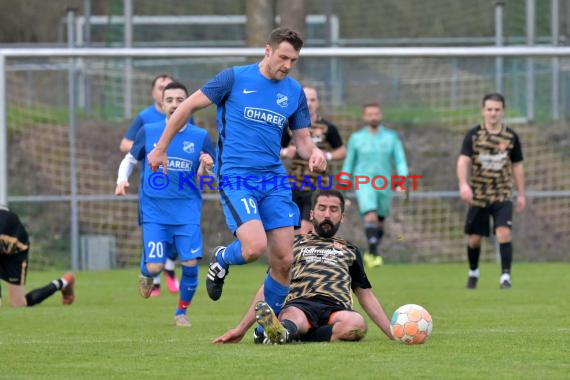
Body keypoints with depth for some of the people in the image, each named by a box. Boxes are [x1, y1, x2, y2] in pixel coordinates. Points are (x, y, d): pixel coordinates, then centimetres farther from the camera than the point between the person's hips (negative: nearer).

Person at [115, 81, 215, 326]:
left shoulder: (200, 137, 2)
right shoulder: (148, 132, 3)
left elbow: (205, 177, 7)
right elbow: (130, 159, 15)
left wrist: (205, 167, -16)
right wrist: (122, 180, -3)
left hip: (187, 211, 0)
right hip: (154, 211, 0)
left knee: (190, 263, -11)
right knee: (155, 266, -11)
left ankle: (182, 312, 12)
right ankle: (146, 274, 28)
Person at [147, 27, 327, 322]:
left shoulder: (294, 92, 11)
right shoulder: (235, 78, -3)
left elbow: (302, 139, 18)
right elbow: (188, 106, 3)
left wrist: (314, 153, -7)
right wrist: (161, 148, 5)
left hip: (274, 180, 5)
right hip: (235, 178, -5)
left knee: (284, 261, -2)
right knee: (255, 246, -24)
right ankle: (221, 260, 11)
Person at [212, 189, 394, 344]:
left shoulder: (350, 251, 33)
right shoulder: (293, 243, 28)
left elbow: (366, 296, 31)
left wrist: (392, 333, 18)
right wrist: (241, 329, 13)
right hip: (299, 304, 0)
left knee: (357, 323, -40)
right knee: (294, 317, -41)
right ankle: (284, 331, -76)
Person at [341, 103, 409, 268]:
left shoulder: (391, 137, 7)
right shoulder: (356, 138, 5)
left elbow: (400, 161, 3)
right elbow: (349, 163, 10)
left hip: (384, 186, 3)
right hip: (364, 184, -3)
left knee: (380, 222, 10)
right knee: (371, 216, -22)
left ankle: (370, 254, 29)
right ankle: (374, 253, -27)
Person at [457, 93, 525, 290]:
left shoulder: (511, 137, 2)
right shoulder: (473, 135, -3)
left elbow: (517, 166, 11)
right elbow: (463, 160, -13)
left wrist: (521, 194, 11)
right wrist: (463, 184, -29)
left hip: (502, 195, 0)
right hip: (478, 195, 0)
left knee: (504, 232, -20)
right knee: (474, 238, 7)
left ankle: (505, 275, -15)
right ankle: (473, 271, 33)